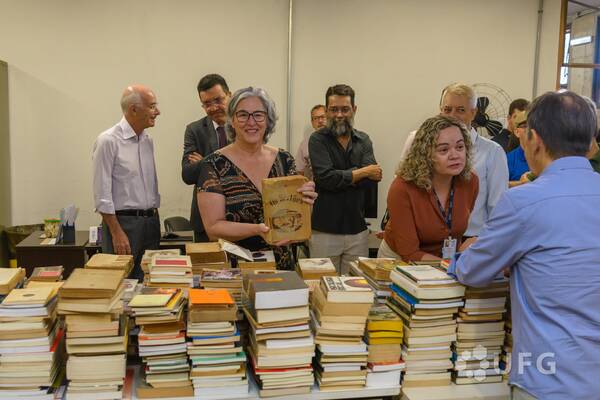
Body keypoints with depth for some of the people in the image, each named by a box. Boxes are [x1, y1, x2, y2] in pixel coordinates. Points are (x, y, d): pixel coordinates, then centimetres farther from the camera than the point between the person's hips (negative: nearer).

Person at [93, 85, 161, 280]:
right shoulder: (108, 141, -10)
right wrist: (117, 233, -15)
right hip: (122, 221, -7)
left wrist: (154, 218, 15)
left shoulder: (148, 140, 12)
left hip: (151, 222, 7)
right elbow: (102, 193, -12)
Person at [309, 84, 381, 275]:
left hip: (358, 230, 3)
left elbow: (372, 178, -5)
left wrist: (339, 177, -13)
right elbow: (325, 178, -16)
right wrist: (362, 172, -6)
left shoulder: (364, 140, 10)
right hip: (324, 230, -3)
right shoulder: (318, 140, -1)